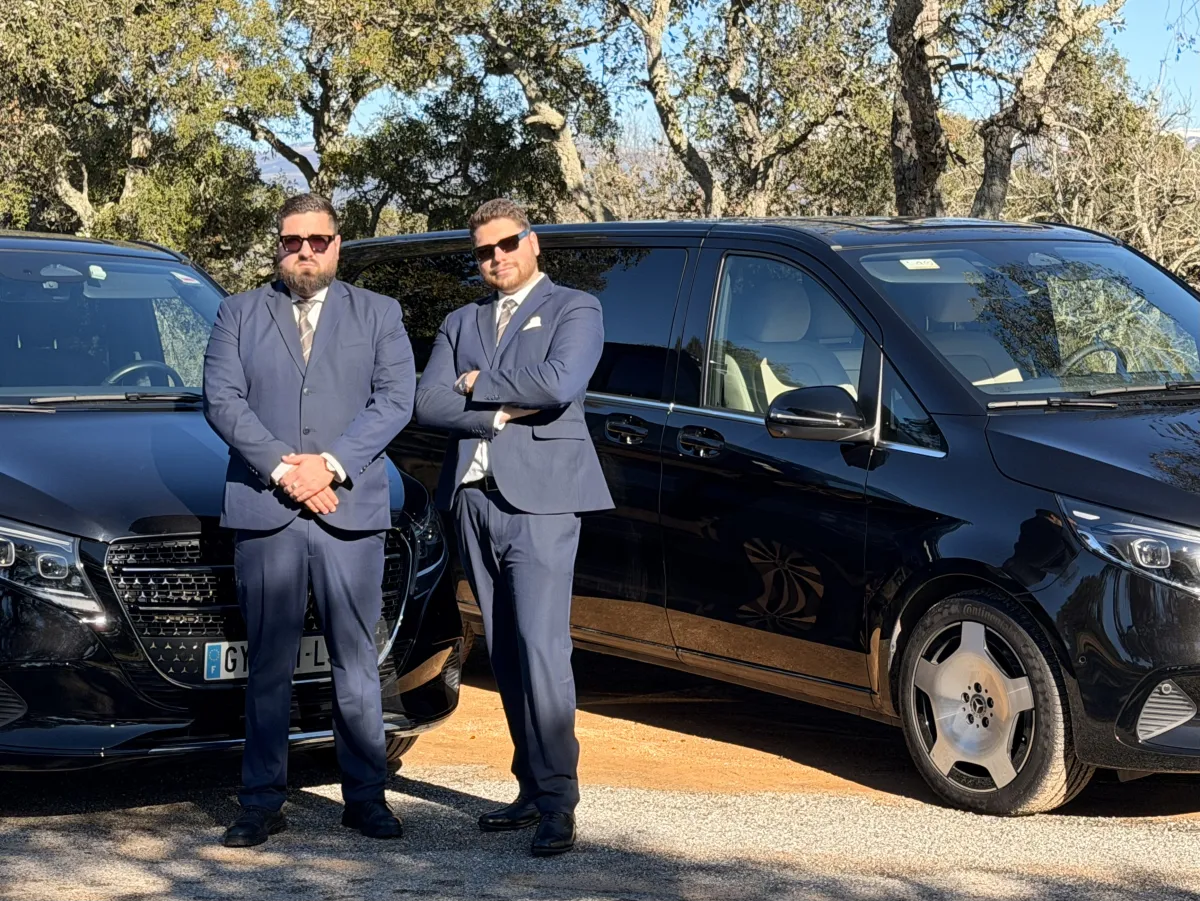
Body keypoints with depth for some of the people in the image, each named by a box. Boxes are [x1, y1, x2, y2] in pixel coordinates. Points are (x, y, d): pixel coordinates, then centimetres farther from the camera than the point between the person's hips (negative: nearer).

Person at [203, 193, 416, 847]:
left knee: (356, 661, 3)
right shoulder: (239, 314, 14)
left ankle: (365, 797, 10)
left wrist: (331, 463, -11)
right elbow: (222, 400, 2)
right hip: (263, 510, 0)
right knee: (268, 664, 2)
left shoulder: (378, 315, 14)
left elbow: (396, 399, 1)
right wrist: (282, 468, -11)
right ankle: (262, 804, 7)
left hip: (351, 510, 0)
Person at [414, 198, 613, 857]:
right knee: (505, 655, 7)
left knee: (541, 648, -12)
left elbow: (561, 383, -15)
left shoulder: (574, 309, 5)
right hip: (473, 500, 6)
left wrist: (480, 383, -4)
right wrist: (500, 413, -9)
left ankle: (557, 803, -11)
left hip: (538, 497, -5)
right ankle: (531, 789, 13)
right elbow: (427, 402, 5)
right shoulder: (460, 322, 19)